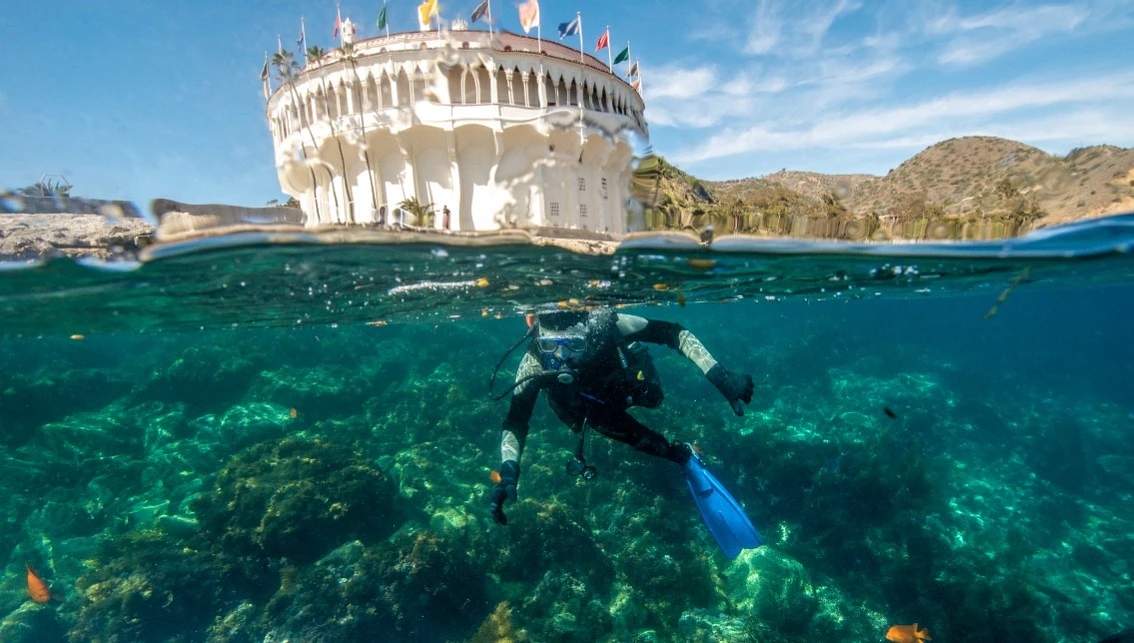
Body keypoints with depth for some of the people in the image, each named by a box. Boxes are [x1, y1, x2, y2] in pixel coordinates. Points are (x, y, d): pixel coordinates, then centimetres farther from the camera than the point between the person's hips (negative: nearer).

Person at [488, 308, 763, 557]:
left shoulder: (605, 323, -43)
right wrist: (508, 471, -50)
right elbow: (515, 422, -33)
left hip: (628, 384, 1)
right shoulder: (535, 361, -39)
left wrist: (720, 375, -46)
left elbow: (671, 332, -36)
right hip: (593, 405, 0)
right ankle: (684, 458, 17)